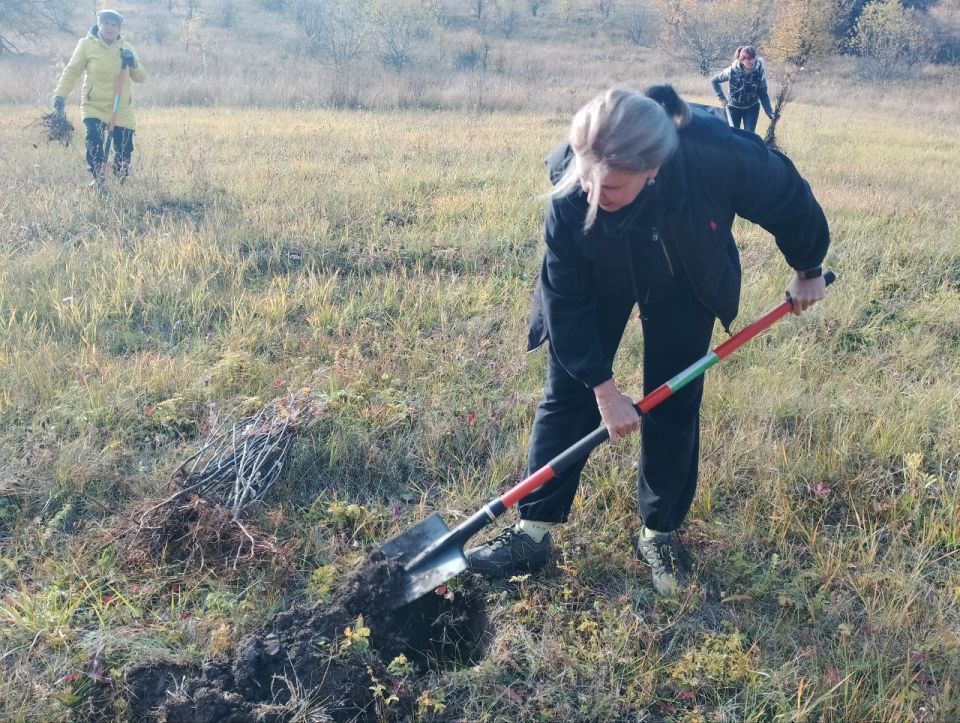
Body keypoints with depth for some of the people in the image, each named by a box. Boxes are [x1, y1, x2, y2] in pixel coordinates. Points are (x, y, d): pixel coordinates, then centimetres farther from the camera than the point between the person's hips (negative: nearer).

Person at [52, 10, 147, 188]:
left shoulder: (125, 48, 4)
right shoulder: (87, 44, -5)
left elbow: (141, 78, 5)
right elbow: (72, 71, -6)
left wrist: (133, 63, -16)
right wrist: (60, 96, -15)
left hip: (122, 110, 3)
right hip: (94, 106, -3)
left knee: (124, 150, 4)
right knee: (94, 144, -22)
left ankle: (121, 183, 31)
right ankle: (97, 182, -6)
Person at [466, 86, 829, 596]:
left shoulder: (721, 157, -39)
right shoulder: (571, 192, -37)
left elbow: (790, 201, -17)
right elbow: (567, 300, -25)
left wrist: (808, 269, -1)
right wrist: (603, 387, -24)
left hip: (683, 287, 0)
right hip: (598, 283, 0)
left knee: (674, 409, 1)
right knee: (567, 396, -2)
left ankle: (659, 534, 20)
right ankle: (534, 531, 8)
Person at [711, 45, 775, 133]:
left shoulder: (759, 71, -23)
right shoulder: (732, 71, -25)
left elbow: (763, 93, -13)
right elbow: (714, 80, -8)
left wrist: (769, 112, -20)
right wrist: (722, 98, -11)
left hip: (752, 108, 0)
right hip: (734, 107, 0)